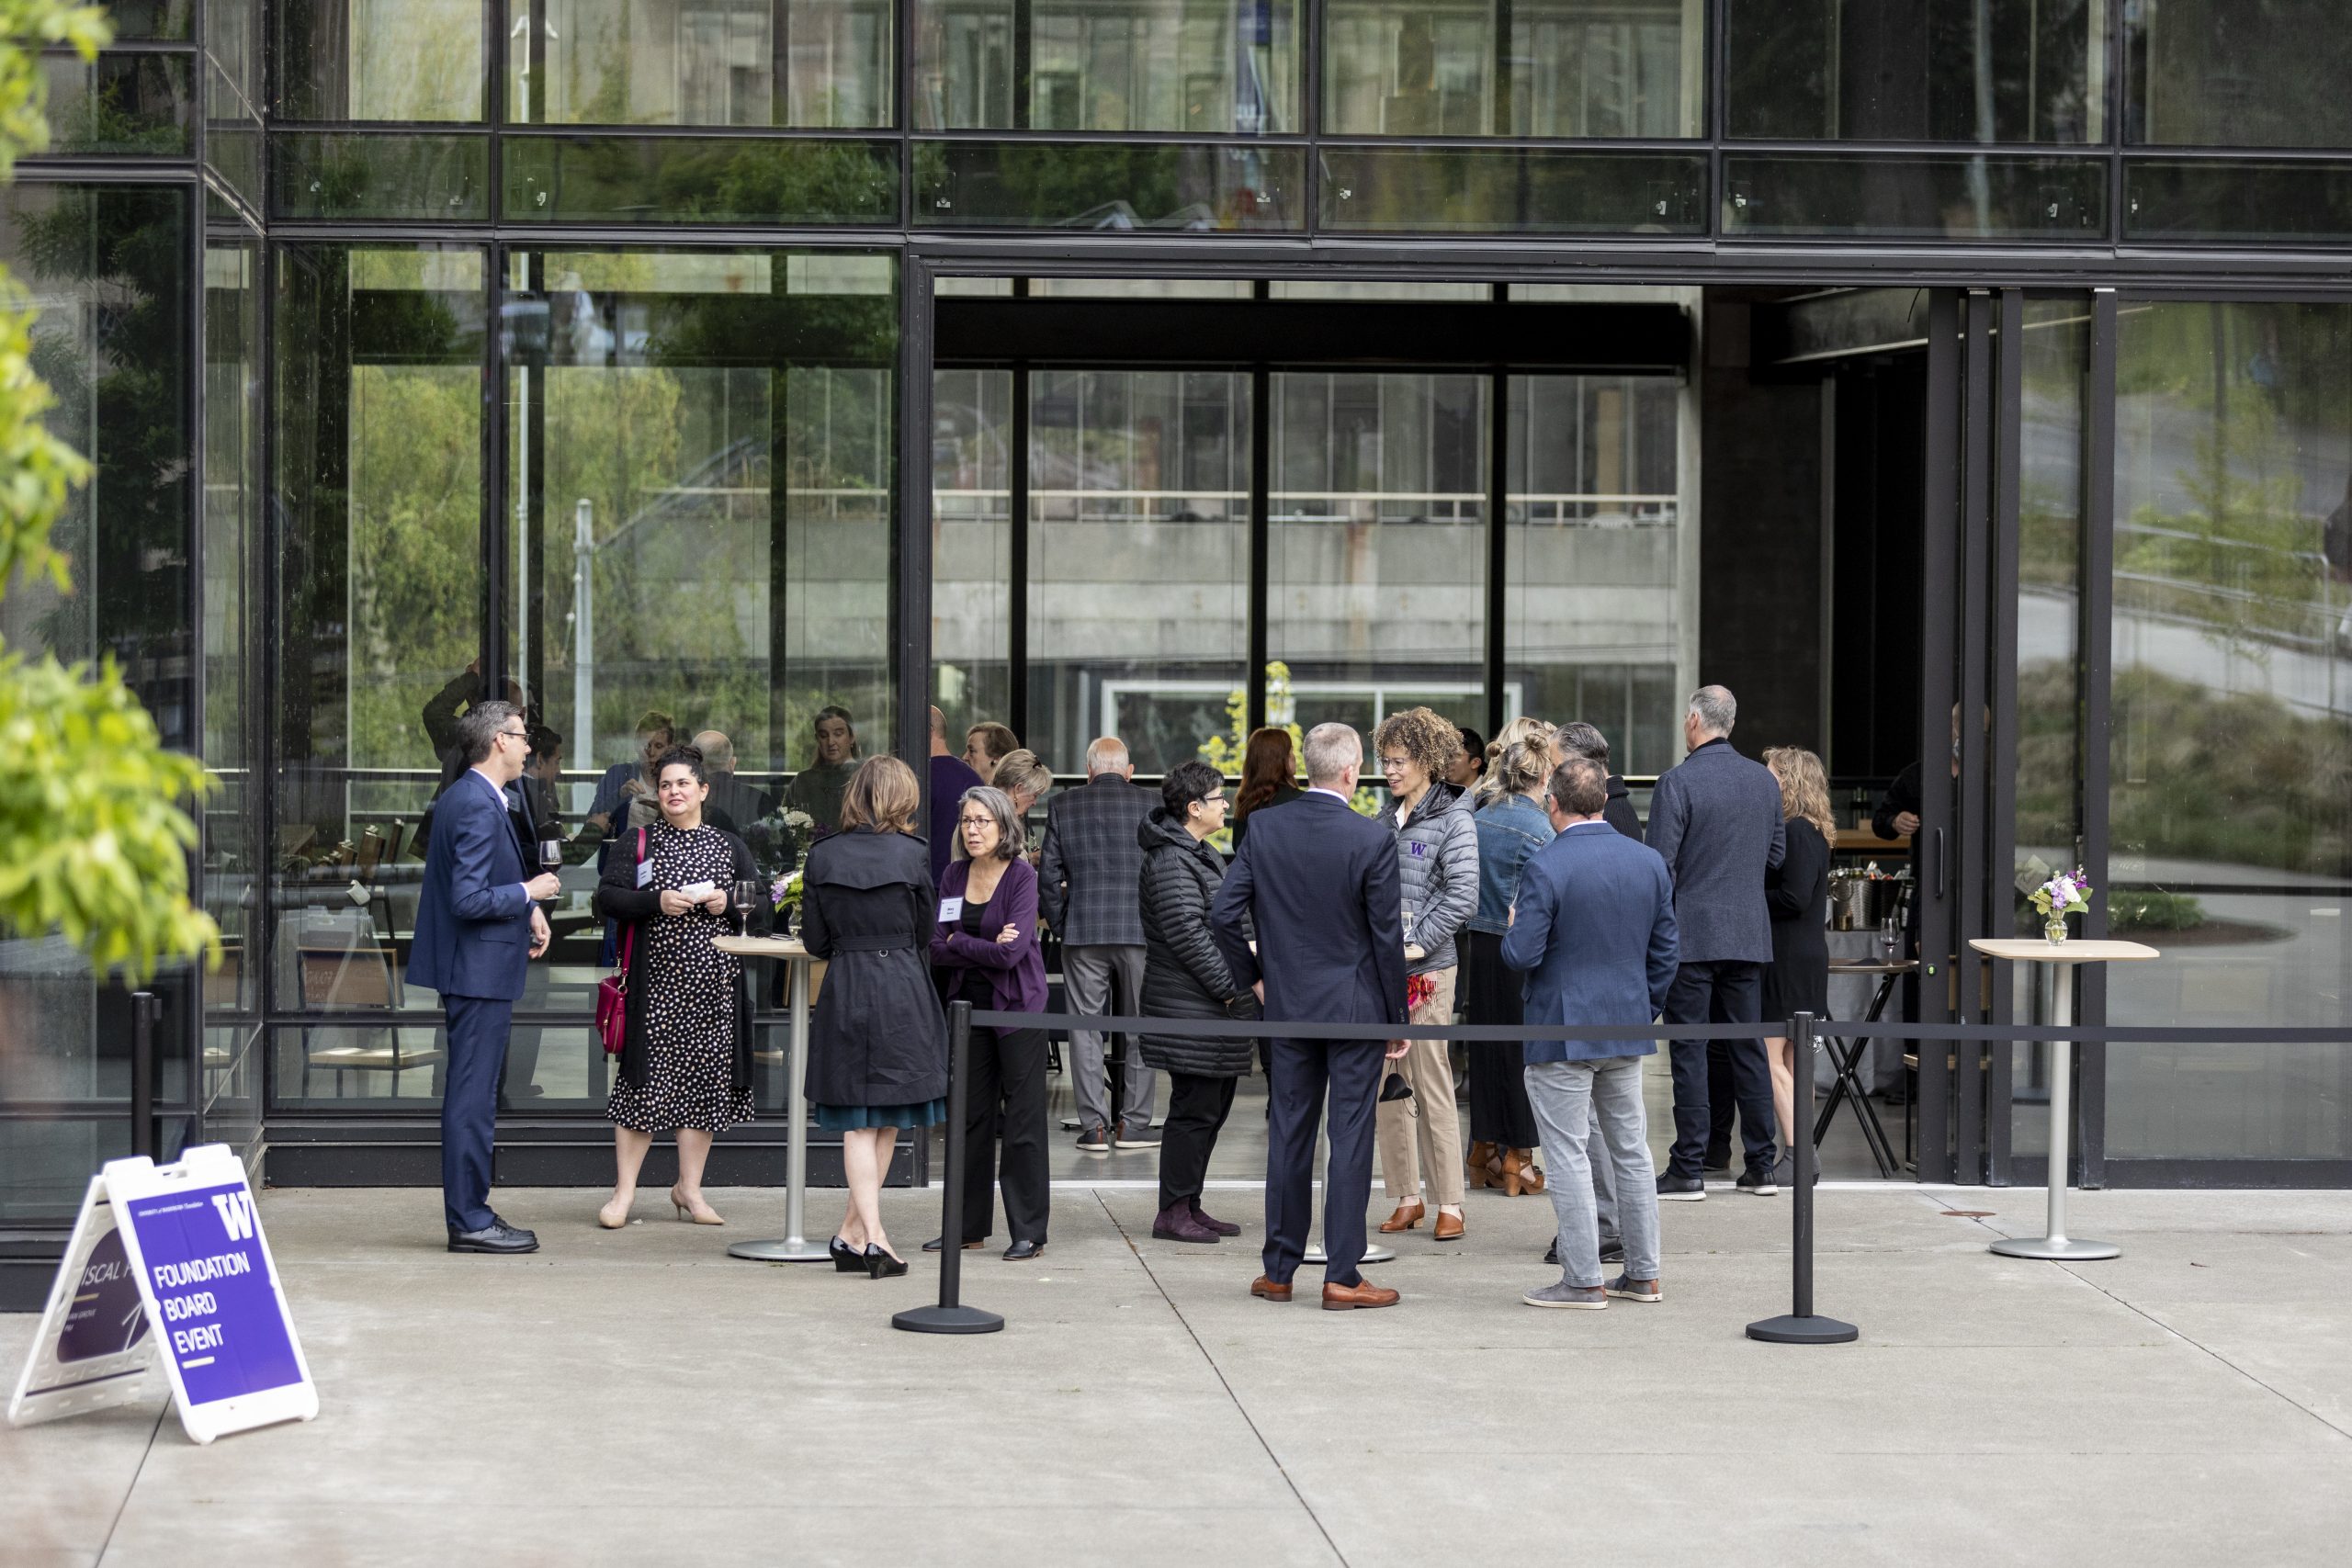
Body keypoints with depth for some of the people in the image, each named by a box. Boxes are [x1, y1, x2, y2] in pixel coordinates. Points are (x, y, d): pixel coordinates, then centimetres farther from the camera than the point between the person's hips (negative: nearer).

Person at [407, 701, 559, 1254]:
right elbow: (469, 900, -25)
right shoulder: (478, 807, -19)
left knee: (471, 1094, 15)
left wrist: (529, 907, 11)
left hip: (478, 967, 11)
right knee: (473, 1096, -7)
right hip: (480, 969, -11)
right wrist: (529, 893, -12)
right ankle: (469, 1220, -4)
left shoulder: (469, 798, 13)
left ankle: (471, 1209, 21)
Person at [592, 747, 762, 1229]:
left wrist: (729, 904, -8)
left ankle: (689, 1188, 13)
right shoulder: (636, 842, 7)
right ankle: (625, 1189, 1)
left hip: (713, 978, 2)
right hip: (655, 977, -2)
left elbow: (762, 907, 12)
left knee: (705, 1080, 3)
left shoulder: (729, 846, 13)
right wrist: (657, 903, -17)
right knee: (645, 1079, -5)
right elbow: (607, 899, -2)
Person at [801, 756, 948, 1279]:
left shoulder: (822, 855, -2)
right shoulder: (911, 855, -7)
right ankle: (855, 1231, 10)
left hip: (844, 991, 1)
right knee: (888, 1118, 9)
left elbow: (814, 940, 2)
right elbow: (924, 935, 3)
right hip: (903, 991, -1)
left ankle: (867, 1234, -3)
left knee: (858, 1121, 5)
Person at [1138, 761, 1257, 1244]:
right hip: (1191, 1008, -11)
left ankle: (1190, 1205, 20)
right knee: (1194, 1109, -8)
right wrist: (1229, 989, -17)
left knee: (1212, 1108, 13)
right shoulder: (1170, 861, -15)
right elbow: (1187, 935, -20)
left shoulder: (1202, 854, 19)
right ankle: (1172, 1213, -3)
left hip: (1216, 1007, 11)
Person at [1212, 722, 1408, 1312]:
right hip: (1356, 1008, -4)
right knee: (1350, 1137, 1)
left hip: (1288, 1004, 4)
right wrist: (1397, 1020, 0)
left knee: (1288, 1135, 10)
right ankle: (1342, 1275, 1)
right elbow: (1388, 938, -10)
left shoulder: (1265, 830, -3)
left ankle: (1279, 1269, 15)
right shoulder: (1373, 840, -13)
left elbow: (1222, 914, -3)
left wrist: (1252, 977, 12)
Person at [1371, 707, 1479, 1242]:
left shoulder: (1453, 820, -7)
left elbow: (1462, 898, -13)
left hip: (1427, 970, -7)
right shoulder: (1388, 818, 14)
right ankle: (1406, 1198, 16)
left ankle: (1449, 1203, 2)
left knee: (1432, 1084, -4)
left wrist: (1412, 945, -16)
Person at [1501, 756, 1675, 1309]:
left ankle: (1583, 1280, 1)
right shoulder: (1649, 862, 3)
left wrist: (1512, 930, 4)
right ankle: (1643, 1275, 19)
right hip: (1627, 1032, 6)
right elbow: (1665, 953, 8)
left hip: (1561, 1032, -6)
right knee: (1632, 1152, 14)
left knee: (1569, 1157, 0)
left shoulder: (1545, 867, -16)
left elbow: (1524, 954, -18)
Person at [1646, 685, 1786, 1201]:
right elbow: (1776, 853, 17)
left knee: (1689, 1051, -2)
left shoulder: (1678, 781, -11)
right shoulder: (1764, 781, 8)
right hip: (1749, 933, 5)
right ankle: (1761, 1166, 12)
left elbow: (1660, 864, -13)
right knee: (1748, 1047, 10)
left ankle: (1688, 1170, -3)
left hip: (1692, 933, -5)